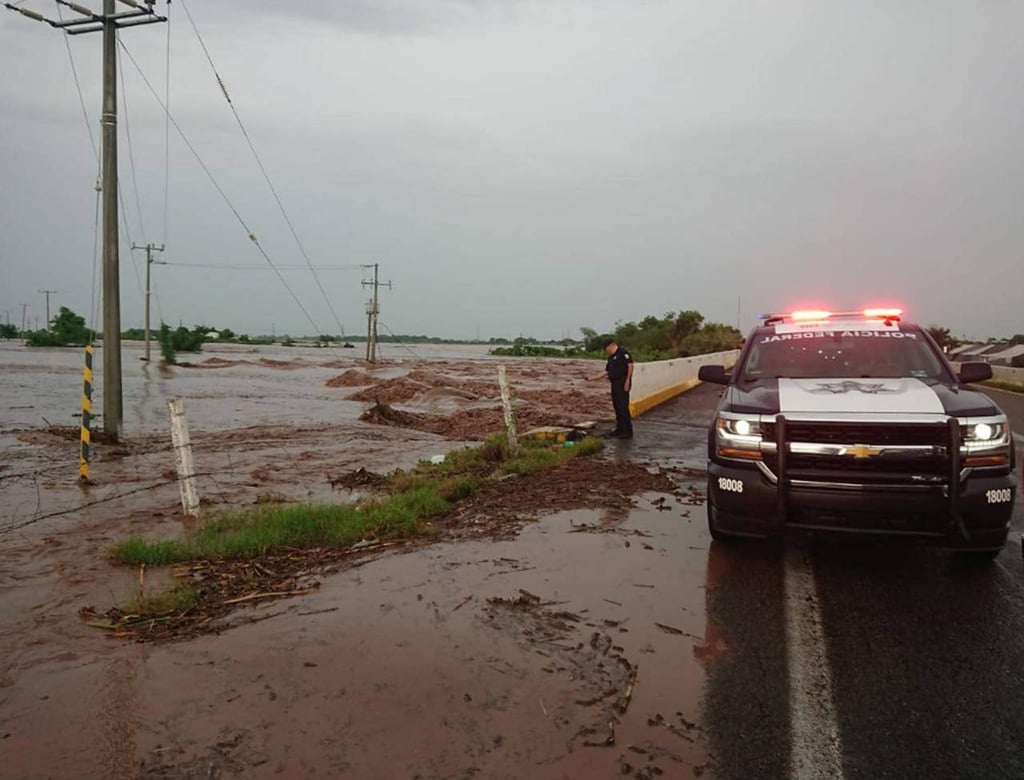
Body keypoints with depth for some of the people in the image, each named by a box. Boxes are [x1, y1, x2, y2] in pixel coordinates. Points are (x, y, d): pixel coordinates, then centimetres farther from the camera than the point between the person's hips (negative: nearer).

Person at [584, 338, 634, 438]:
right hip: (615, 384, 9)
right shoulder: (611, 357, 20)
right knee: (617, 407, 10)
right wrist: (593, 377, 21)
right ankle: (620, 429, 17)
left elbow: (630, 365, -15)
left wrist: (627, 381, -19)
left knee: (623, 407, -10)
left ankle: (628, 431, -7)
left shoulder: (622, 352, -8)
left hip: (622, 384, -9)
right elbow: (606, 371, 23)